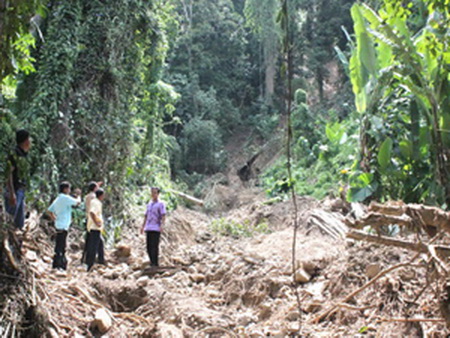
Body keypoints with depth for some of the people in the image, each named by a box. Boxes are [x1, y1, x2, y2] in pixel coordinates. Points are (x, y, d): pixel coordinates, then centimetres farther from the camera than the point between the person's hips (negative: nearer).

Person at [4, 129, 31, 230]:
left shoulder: (24, 156, 13)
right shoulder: (14, 155, -14)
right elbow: (8, 175, -19)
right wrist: (12, 193, -24)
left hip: (21, 191, 9)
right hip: (14, 191, -9)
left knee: (20, 222, 18)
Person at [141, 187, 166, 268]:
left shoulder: (161, 204, -1)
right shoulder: (149, 204, 19)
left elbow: (163, 216, -9)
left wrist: (162, 225, -24)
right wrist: (143, 226, 12)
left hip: (156, 229, -6)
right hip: (148, 228, 6)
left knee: (154, 246, -12)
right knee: (149, 247, 4)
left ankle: (154, 264, -11)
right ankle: (152, 262, 14)